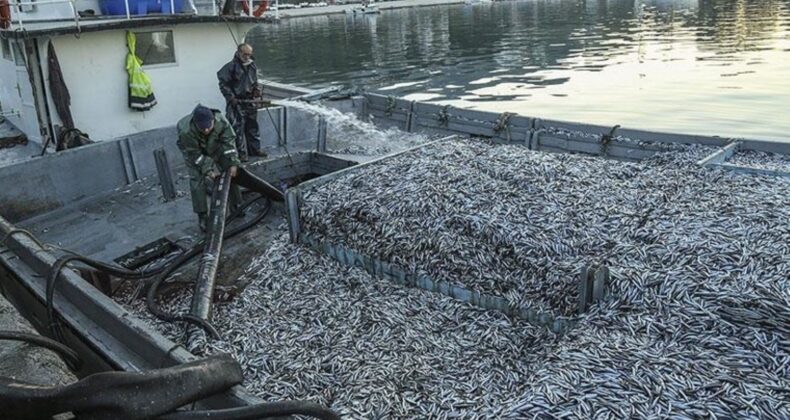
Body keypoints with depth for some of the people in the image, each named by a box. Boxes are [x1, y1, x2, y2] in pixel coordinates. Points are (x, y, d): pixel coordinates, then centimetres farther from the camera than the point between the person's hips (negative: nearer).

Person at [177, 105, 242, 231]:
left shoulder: (221, 122, -34)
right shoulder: (186, 132, -40)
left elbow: (229, 142, -23)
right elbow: (195, 154, -29)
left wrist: (233, 163, -26)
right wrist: (208, 169, -29)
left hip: (215, 148, 3)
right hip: (194, 152, -3)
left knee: (230, 173, 1)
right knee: (197, 180, -13)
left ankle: (236, 204, 19)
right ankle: (202, 216, -3)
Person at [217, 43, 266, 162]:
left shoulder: (253, 66, 7)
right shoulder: (231, 66, -13)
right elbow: (223, 84, -10)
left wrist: (257, 89, 2)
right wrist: (231, 97, -15)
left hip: (250, 101, 6)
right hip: (236, 102, -6)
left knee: (253, 126, 14)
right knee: (238, 128, -3)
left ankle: (254, 149, 26)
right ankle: (241, 153, 4)